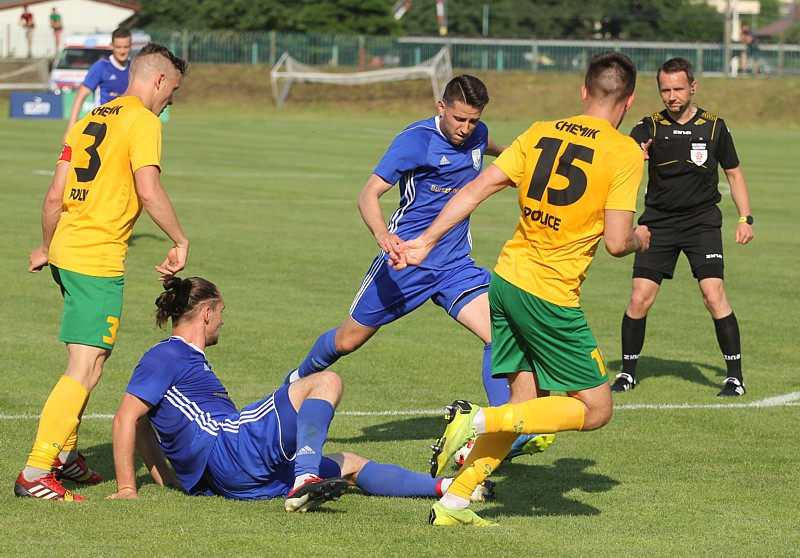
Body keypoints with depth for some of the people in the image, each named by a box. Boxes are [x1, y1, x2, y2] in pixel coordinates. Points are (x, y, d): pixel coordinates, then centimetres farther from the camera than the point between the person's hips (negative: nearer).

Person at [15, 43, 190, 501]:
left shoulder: (91, 120, 16)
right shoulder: (143, 122, -7)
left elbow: (55, 196, 16)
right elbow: (148, 190, -19)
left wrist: (48, 247, 27)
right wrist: (181, 241, -10)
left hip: (66, 251, 9)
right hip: (99, 260, -9)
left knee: (90, 359, 22)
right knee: (86, 370, -9)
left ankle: (65, 452, 28)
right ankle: (36, 472, -13)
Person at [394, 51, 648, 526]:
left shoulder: (541, 132, 8)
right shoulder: (625, 153, -8)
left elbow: (478, 188, 3)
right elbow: (616, 242, -14)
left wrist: (426, 241, 7)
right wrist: (640, 240, 9)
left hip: (506, 278, 7)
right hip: (553, 297, -7)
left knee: (527, 398, 16)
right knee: (595, 409, 5)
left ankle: (453, 503, 10)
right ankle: (479, 420, -9)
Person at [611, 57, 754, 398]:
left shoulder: (714, 127, 1)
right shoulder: (650, 127, -2)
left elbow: (734, 173, 12)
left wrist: (745, 219, 5)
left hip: (703, 222, -1)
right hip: (658, 222, 1)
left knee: (714, 296, -14)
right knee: (639, 299, -6)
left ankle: (735, 375, -4)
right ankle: (628, 371, 13)